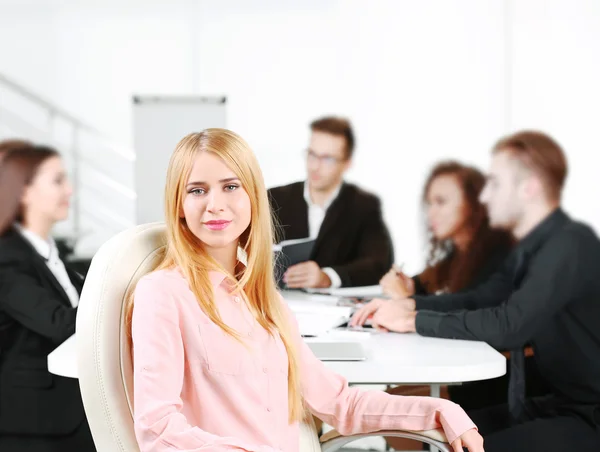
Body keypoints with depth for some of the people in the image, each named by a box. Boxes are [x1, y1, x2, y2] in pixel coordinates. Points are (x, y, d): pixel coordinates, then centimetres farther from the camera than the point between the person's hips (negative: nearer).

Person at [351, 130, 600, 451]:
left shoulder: (571, 244, -22)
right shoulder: (533, 246, 8)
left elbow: (509, 326, -29)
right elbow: (480, 299, 15)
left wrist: (414, 321, -19)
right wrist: (410, 304, -1)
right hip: (558, 404, 9)